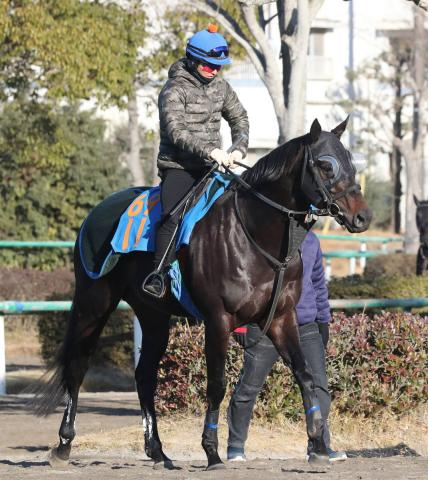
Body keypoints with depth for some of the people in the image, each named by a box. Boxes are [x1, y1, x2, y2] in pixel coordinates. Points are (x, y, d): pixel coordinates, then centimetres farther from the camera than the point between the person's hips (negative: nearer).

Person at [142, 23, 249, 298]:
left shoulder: (220, 87, 11)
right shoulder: (175, 89, -10)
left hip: (210, 167, 7)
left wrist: (239, 150, 4)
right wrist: (210, 150, -32)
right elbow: (176, 130, -21)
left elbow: (240, 119, 23)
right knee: (173, 217, -27)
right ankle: (159, 274, -25)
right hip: (178, 167, -7)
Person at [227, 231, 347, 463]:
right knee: (248, 388, 3)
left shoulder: (311, 241, 11)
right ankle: (235, 446, 17)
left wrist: (323, 320, 22)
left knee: (318, 385, -7)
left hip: (307, 328, 4)